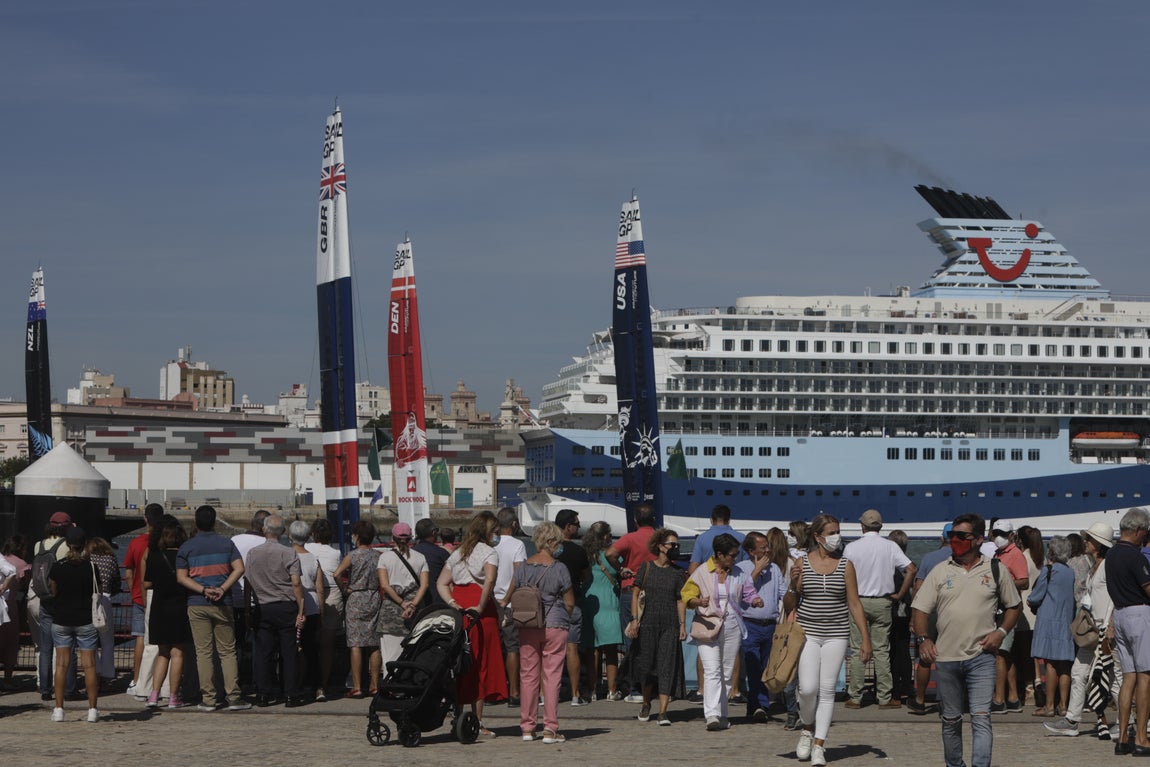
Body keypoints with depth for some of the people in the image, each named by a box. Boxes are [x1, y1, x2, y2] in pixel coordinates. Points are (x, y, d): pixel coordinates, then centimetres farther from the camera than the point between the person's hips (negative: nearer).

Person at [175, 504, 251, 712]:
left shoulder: (186, 547, 2)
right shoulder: (226, 543, 4)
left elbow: (181, 577, -5)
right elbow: (239, 568, -6)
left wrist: (203, 590, -11)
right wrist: (223, 589, -11)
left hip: (197, 604, 0)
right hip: (223, 604, 0)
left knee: (203, 652, 2)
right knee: (227, 651, 5)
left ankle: (209, 699, 0)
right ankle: (234, 696, -1)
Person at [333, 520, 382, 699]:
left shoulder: (352, 555, -8)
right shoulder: (378, 557, 3)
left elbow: (336, 574, -19)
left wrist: (344, 589, -5)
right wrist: (381, 599, 11)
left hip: (355, 598, -4)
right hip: (374, 599, 4)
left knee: (355, 643, -4)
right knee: (374, 644, 7)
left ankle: (357, 686, -8)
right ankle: (374, 685, 9)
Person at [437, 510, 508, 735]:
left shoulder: (457, 553, 18)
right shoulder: (488, 552, -3)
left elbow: (441, 583, 11)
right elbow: (489, 580, -21)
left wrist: (452, 603, 0)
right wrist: (481, 607, -17)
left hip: (459, 609, 6)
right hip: (480, 611, -6)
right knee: (481, 663, -1)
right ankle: (477, 722, -2)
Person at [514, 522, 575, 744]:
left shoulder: (523, 567, 2)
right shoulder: (559, 569, -8)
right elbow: (570, 602, -3)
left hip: (527, 628, 3)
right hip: (555, 627, -3)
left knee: (528, 675, 9)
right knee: (552, 676, 1)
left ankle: (527, 727, 12)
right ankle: (550, 729, -1)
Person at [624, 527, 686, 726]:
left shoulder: (676, 573, 8)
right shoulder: (646, 567, 3)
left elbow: (680, 601, 9)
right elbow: (636, 593, 3)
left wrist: (682, 624, 1)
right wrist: (634, 619, -5)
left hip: (669, 626, 1)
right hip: (647, 625, -1)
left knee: (667, 667, -6)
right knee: (646, 665, 4)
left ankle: (663, 711, -8)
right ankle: (646, 704, 27)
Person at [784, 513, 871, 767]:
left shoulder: (845, 565, 3)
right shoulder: (802, 564, 1)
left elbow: (854, 604, 5)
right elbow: (788, 606, 7)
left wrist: (865, 639, 0)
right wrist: (793, 585, -13)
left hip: (836, 635, 1)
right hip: (807, 633, -1)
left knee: (827, 690, -1)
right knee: (808, 688, -11)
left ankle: (819, 745, 5)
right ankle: (807, 729, 17)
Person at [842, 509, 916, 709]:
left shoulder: (851, 547, -3)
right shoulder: (890, 546, -1)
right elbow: (910, 569, -7)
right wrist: (900, 595, 0)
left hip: (858, 601, -1)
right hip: (882, 602, 1)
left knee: (857, 651, 4)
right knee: (882, 650, 5)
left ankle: (855, 697, 6)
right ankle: (885, 698, 5)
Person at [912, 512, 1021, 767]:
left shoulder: (995, 571, 5)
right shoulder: (940, 571, 7)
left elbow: (1013, 606, 14)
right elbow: (920, 609, 7)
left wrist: (1001, 632, -2)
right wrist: (922, 639, -9)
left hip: (981, 657, -2)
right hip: (946, 658, 2)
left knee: (981, 717, -12)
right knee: (951, 720, 11)